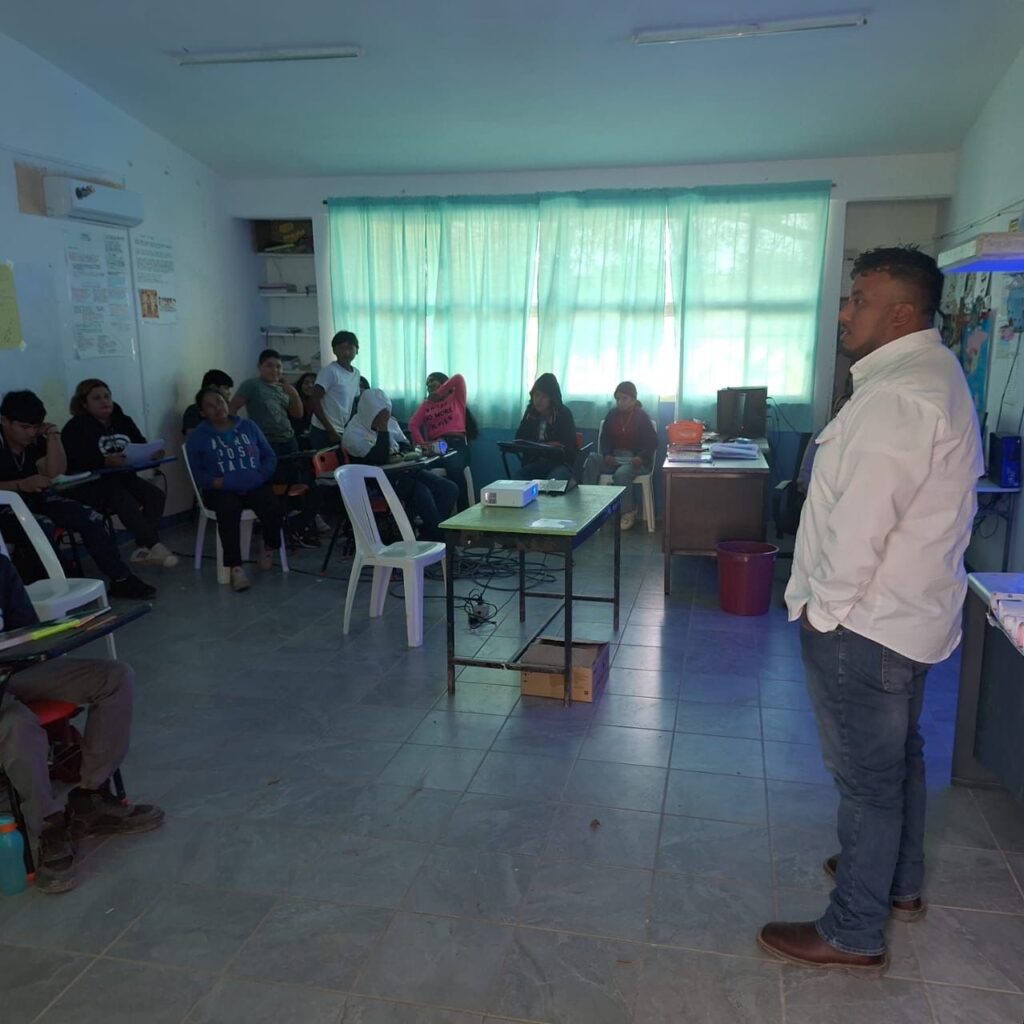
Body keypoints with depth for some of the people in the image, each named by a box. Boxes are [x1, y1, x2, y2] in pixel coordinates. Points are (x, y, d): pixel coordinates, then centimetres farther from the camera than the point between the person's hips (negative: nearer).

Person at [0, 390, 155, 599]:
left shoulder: (35, 439, -2)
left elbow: (56, 472, -11)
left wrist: (52, 434, -16)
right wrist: (21, 485, -36)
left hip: (37, 498, 6)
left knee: (89, 518, -12)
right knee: (43, 526, -36)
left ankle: (121, 580, -8)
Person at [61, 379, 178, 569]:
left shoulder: (124, 421, 15)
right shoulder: (75, 427, -3)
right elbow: (74, 462, -16)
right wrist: (105, 461, -32)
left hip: (123, 477, 6)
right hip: (90, 484, -6)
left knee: (156, 495, -21)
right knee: (124, 500, -34)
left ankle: (143, 548, -24)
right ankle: (154, 546, -35)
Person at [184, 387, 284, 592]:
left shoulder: (248, 426, 17)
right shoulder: (197, 437, 11)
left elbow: (270, 456, 15)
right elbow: (196, 472, 4)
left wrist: (261, 475, -5)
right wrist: (214, 482, -16)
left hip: (255, 487, 2)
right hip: (221, 491, -2)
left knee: (273, 509, -29)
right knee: (229, 511, -37)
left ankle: (269, 545, 3)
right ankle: (235, 567, -31)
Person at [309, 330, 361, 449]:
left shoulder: (356, 373, 11)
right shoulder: (330, 371, -11)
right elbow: (315, 401, -15)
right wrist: (331, 430, -18)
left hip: (343, 432, 7)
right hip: (324, 432, -7)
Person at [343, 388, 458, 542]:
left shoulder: (390, 421, 11)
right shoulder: (353, 434, -11)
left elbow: (406, 445, 18)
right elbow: (380, 458, -21)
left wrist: (400, 456, -5)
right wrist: (383, 429, -18)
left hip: (400, 470, 8)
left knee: (449, 489, -12)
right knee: (420, 491, -33)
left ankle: (432, 532, -12)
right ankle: (439, 540, -25)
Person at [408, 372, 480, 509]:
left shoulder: (456, 398, 20)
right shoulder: (426, 405, 27)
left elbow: (459, 378, 2)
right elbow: (413, 425, 12)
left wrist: (439, 393, 9)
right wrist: (422, 444, -7)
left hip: (457, 444, -3)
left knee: (454, 467, -38)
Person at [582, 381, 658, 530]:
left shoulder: (642, 416, -2)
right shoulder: (612, 414, 10)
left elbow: (653, 441, -5)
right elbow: (605, 438, 12)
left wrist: (641, 457, -22)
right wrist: (607, 454, -9)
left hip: (636, 459, -4)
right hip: (614, 457, 5)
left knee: (621, 474, -37)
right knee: (590, 460, -25)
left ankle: (628, 512, -17)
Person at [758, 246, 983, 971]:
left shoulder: (899, 396, -24)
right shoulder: (936, 374, 10)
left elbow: (860, 522, -28)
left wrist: (824, 607, -15)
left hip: (865, 620, -10)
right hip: (910, 612, 10)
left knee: (867, 777, 3)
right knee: (899, 757, 24)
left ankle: (854, 933, 19)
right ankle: (900, 882, 43)